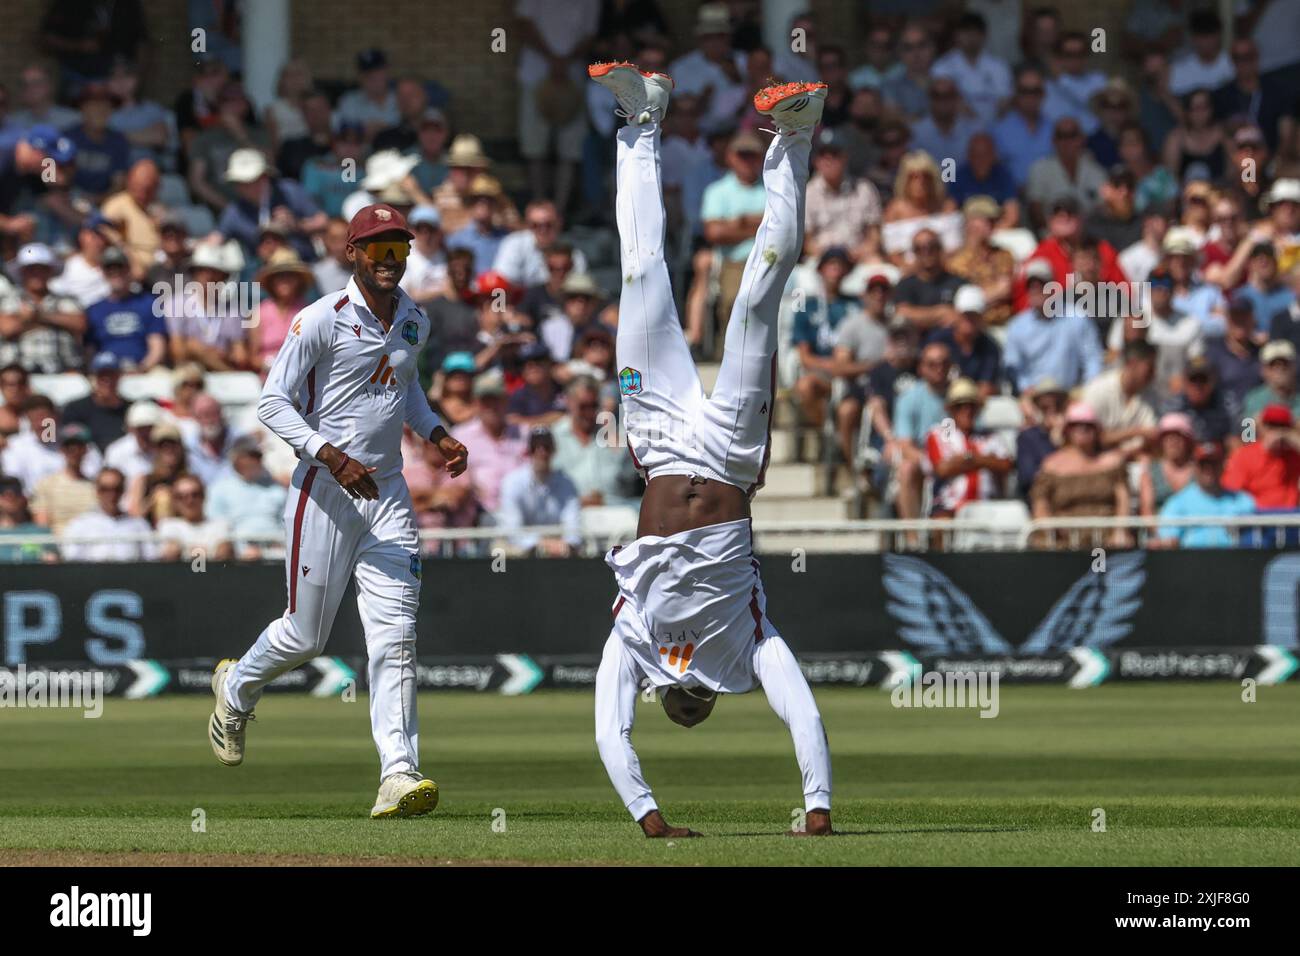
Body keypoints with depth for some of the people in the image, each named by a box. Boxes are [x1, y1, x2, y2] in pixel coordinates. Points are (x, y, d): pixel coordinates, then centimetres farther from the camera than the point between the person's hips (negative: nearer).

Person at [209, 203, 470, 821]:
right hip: (325, 490, -5)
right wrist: (330, 455, -25)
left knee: (395, 635, -8)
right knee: (306, 635, 4)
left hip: (387, 493, 5)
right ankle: (237, 689, 37)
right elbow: (273, 403, -13)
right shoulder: (322, 321, -11)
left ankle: (398, 774, -14)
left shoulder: (415, 323, 10)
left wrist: (436, 433, 10)